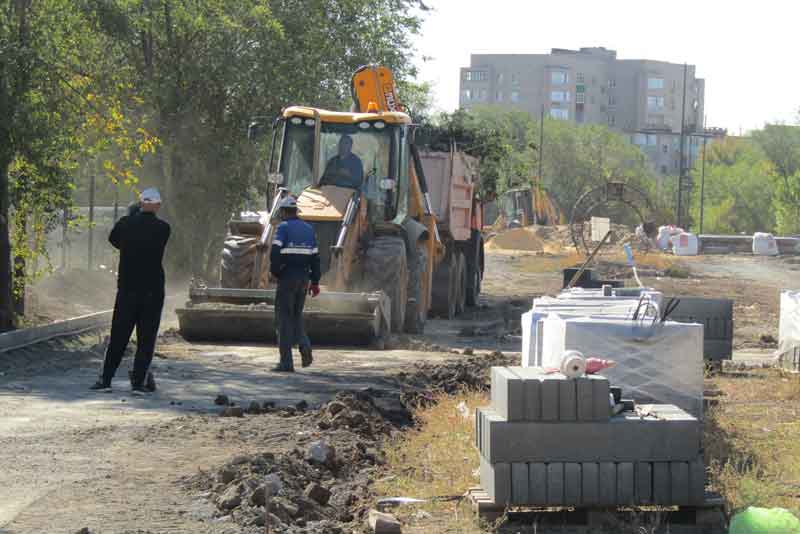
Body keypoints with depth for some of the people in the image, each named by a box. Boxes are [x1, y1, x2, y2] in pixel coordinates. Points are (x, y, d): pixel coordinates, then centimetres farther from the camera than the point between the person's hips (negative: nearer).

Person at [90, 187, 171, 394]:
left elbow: (113, 239, 15)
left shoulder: (125, 223, -3)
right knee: (146, 338, 4)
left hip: (127, 288, 2)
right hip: (153, 290, -2)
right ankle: (139, 381, 1)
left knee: (118, 337, 9)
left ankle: (105, 379, 9)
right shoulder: (162, 228, -7)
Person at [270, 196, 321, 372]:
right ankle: (304, 345, -6)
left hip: (287, 277, -5)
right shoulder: (308, 229, 12)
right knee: (296, 315, 19)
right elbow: (315, 257, 10)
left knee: (285, 317, 0)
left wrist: (274, 271, -2)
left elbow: (275, 252, -18)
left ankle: (286, 362, -3)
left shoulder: (283, 227, -6)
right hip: (304, 278, 5)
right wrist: (315, 282, 12)